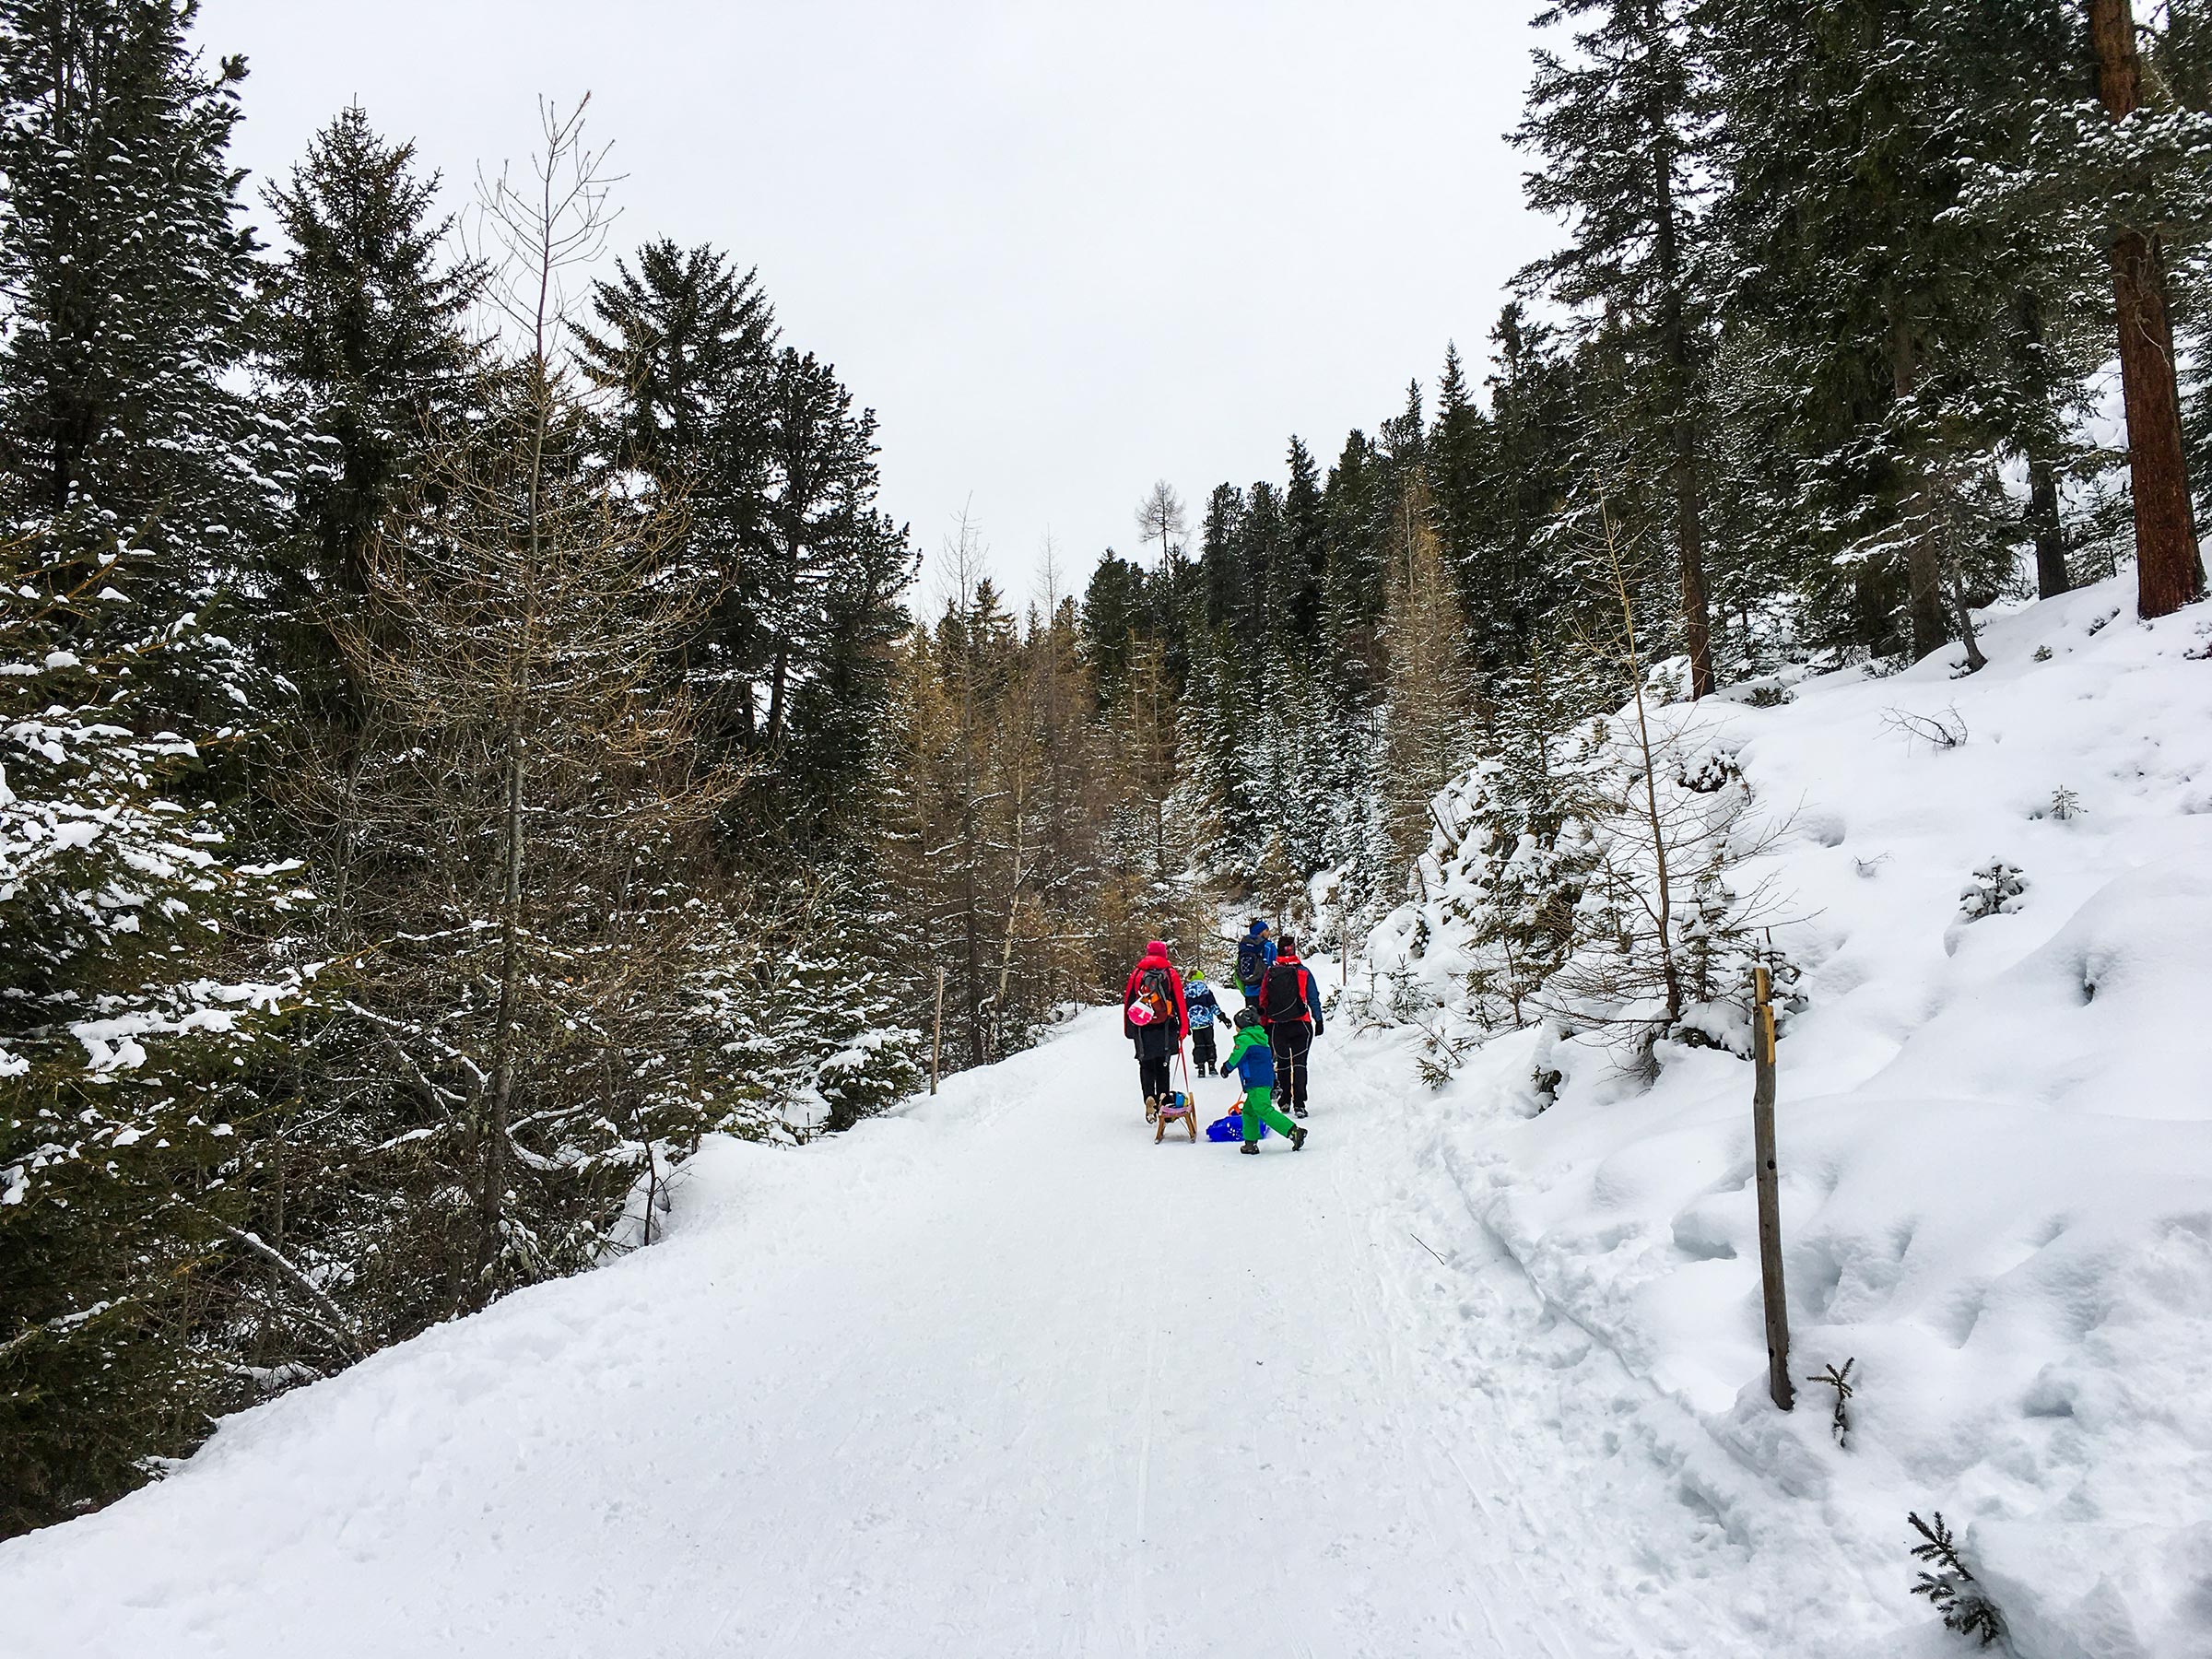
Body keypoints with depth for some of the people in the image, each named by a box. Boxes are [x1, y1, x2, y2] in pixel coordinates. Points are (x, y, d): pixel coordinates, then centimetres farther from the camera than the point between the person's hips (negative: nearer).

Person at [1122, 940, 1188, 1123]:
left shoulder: (1136, 973, 6)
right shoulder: (1171, 973, 2)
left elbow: (1128, 1001, 7)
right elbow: (1179, 1002, 0)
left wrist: (1128, 1028, 12)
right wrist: (1184, 1027, 3)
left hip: (1142, 1028, 0)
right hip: (1165, 1029, 0)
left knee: (1146, 1065, 5)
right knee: (1162, 1065, 11)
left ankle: (1149, 1098, -14)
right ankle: (1162, 1099, 0)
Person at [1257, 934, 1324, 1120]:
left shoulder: (1270, 973, 0)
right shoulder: (1303, 972, -4)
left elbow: (1263, 1002, 5)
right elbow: (1313, 999, -2)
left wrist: (1264, 1025, 13)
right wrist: (1318, 1021, 6)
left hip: (1277, 1026, 2)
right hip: (1301, 1025, -2)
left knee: (1283, 1062, 16)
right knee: (1299, 1063, 0)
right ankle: (1299, 1104, -10)